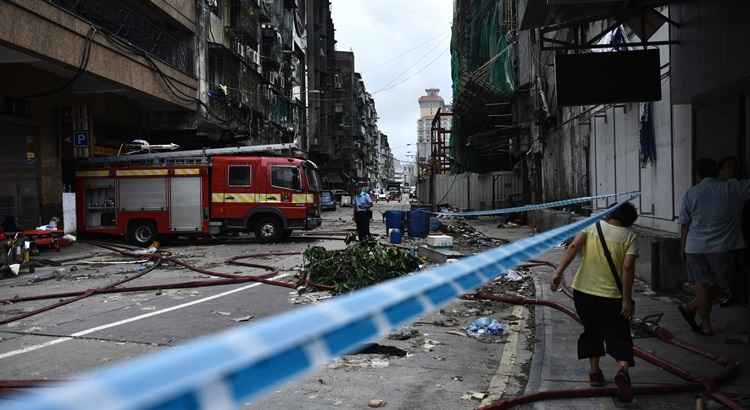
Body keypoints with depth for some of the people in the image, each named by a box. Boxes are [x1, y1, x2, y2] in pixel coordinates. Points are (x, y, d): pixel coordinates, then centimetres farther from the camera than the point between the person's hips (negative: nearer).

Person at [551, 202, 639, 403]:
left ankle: (594, 371, 25)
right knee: (618, 335, 5)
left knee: (592, 331, 20)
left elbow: (574, 246, -14)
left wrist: (559, 271, -17)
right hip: (611, 296, -2)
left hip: (583, 291, 3)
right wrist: (627, 299, -10)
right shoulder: (630, 236, -4)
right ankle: (623, 369, -19)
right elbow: (628, 267, -13)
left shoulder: (592, 225, 1)